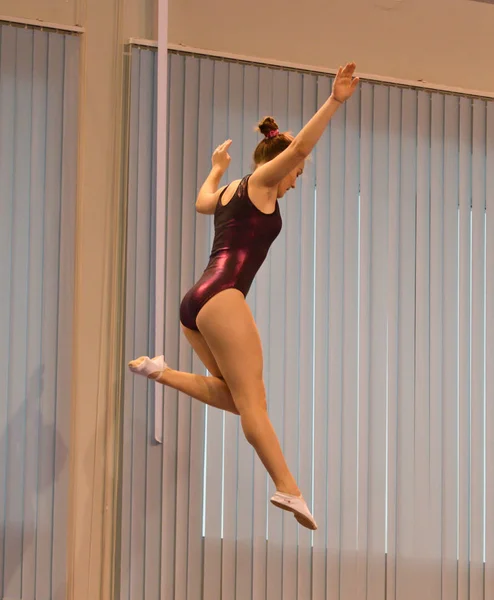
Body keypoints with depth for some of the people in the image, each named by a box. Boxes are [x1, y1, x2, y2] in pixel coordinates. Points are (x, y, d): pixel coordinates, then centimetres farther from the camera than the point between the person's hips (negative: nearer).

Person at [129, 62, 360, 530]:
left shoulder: (229, 192, 27)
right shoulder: (259, 181, 5)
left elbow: (202, 202, 51)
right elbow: (300, 145, -12)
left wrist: (216, 169, 68)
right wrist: (334, 102, -19)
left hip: (195, 304, 9)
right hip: (221, 297, -9)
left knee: (234, 395, 11)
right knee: (252, 399, -16)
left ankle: (160, 372, 5)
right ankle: (288, 488, -22)